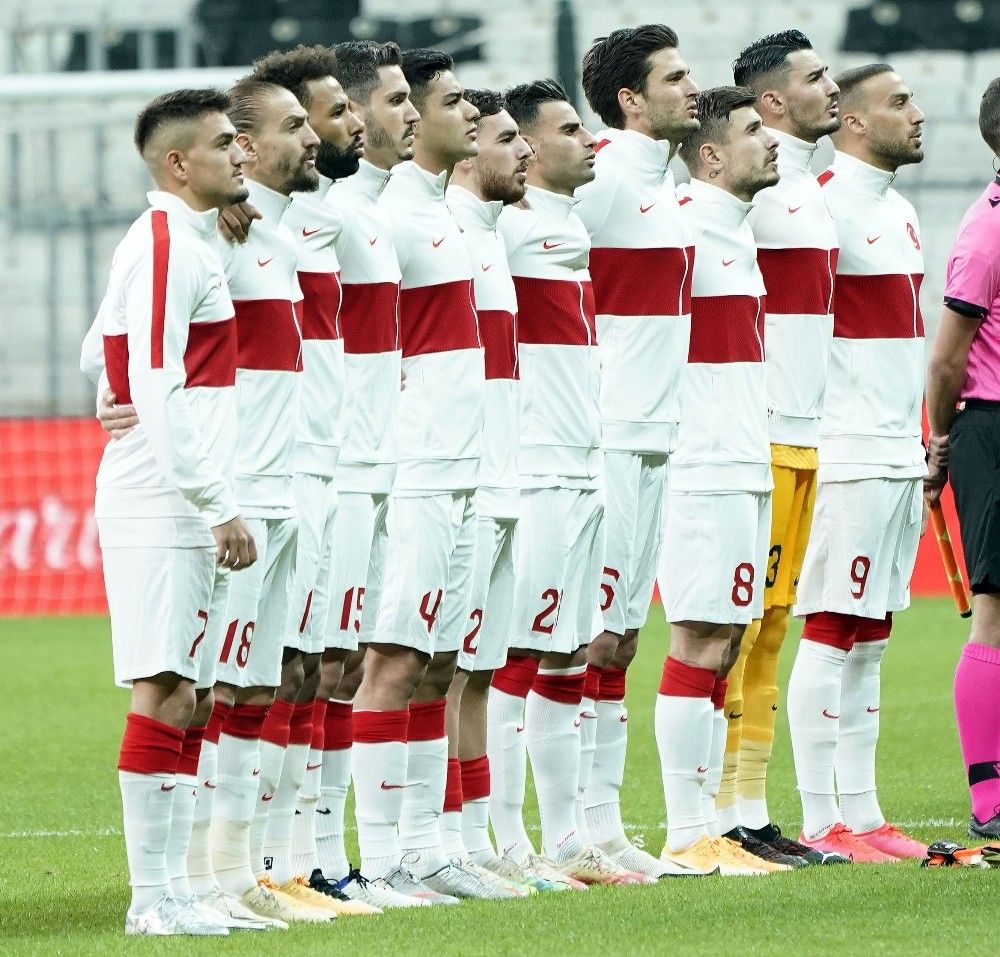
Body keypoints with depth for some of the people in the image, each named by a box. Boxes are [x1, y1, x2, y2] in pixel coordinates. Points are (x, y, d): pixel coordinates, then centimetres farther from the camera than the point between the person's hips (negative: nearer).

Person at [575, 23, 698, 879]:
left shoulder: (663, 180, 16)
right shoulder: (601, 176, -12)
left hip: (655, 435, 9)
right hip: (606, 436, -9)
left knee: (621, 631, 11)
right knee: (590, 631, -7)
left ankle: (603, 824, 15)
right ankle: (572, 830, -4)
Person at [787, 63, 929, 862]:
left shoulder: (899, 211, 17)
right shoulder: (823, 202, -11)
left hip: (900, 456, 9)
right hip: (847, 456, -9)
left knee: (870, 638, 10)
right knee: (831, 631, -7)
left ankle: (861, 813, 13)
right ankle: (820, 821, -5)